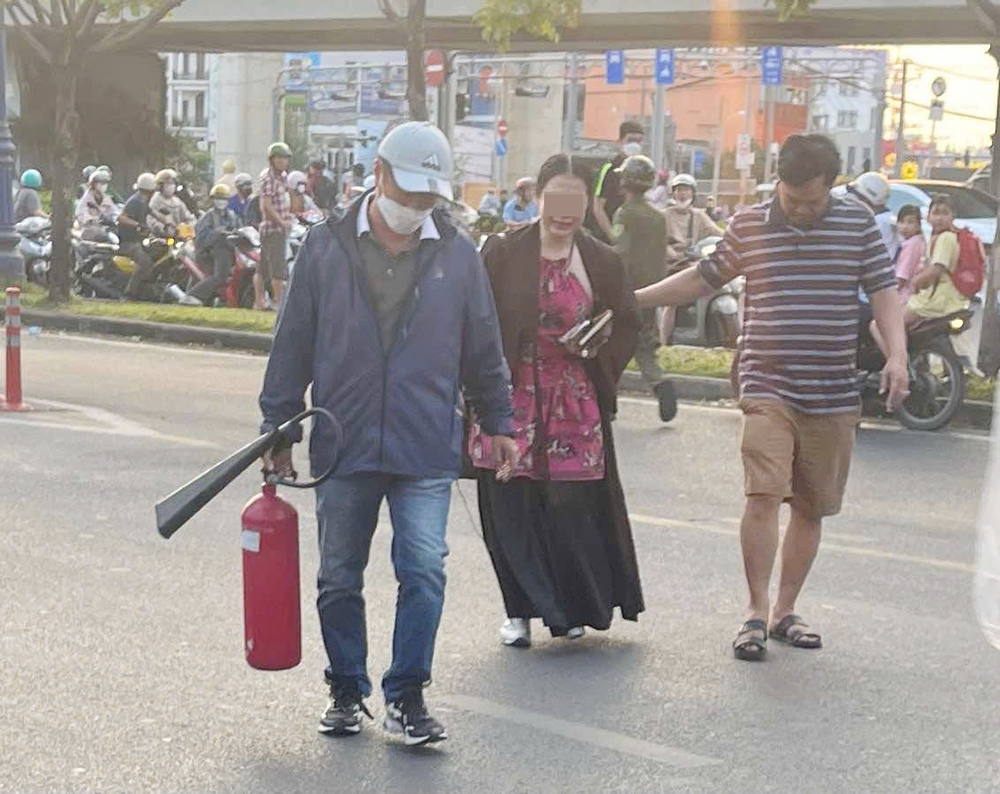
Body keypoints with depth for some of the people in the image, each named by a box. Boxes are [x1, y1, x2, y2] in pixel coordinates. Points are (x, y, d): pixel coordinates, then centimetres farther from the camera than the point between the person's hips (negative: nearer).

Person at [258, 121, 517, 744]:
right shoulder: (327, 248, 1)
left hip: (426, 450, 0)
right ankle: (347, 692, 25)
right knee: (340, 576, 9)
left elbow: (484, 352, 13)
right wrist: (277, 426, 6)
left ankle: (407, 697, 5)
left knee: (424, 568, -8)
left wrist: (499, 424, 16)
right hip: (343, 445, 1)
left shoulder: (457, 256, 4)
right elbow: (293, 346, 5)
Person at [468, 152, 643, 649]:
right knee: (510, 506, -1)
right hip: (510, 398, -1)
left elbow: (626, 327, 13)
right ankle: (520, 610, 14)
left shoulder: (603, 263, 6)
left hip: (576, 403, 1)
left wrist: (596, 346, -7)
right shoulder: (502, 253, 0)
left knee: (573, 506, -1)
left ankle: (573, 608, 20)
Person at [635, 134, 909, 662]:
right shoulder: (748, 226, 3)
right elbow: (702, 279, 15)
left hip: (834, 395, 1)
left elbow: (883, 292, 2)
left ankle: (785, 611, 22)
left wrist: (897, 356, -13)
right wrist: (630, 298, 12)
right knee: (764, 494, -16)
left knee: (810, 508, 9)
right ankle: (756, 612, -6)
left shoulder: (858, 224, 3)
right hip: (768, 388, -1)